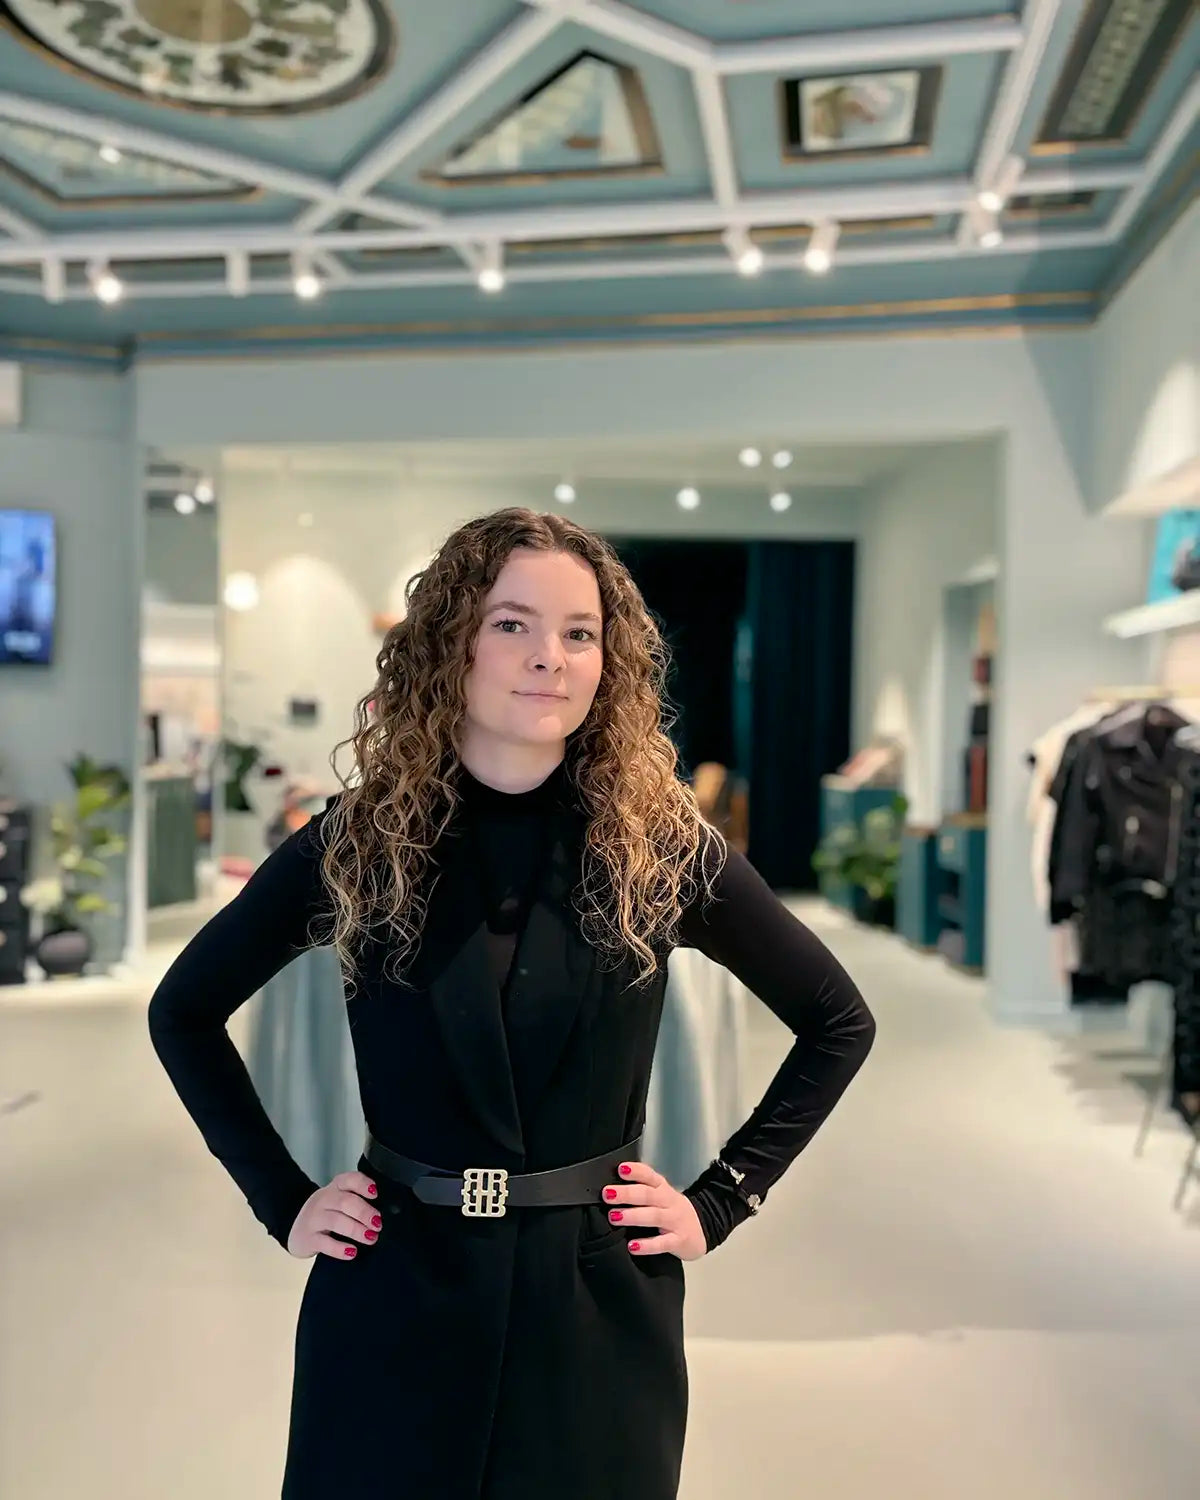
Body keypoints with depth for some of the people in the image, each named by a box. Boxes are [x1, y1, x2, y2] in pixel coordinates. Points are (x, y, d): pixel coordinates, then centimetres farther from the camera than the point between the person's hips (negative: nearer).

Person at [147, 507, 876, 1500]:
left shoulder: (662, 844, -7)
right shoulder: (357, 839, -6)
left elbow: (840, 1023, 3)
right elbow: (183, 1012, 7)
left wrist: (721, 1201, -2)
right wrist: (282, 1198, 0)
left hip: (599, 1304, 0)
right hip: (395, 1299, 1)